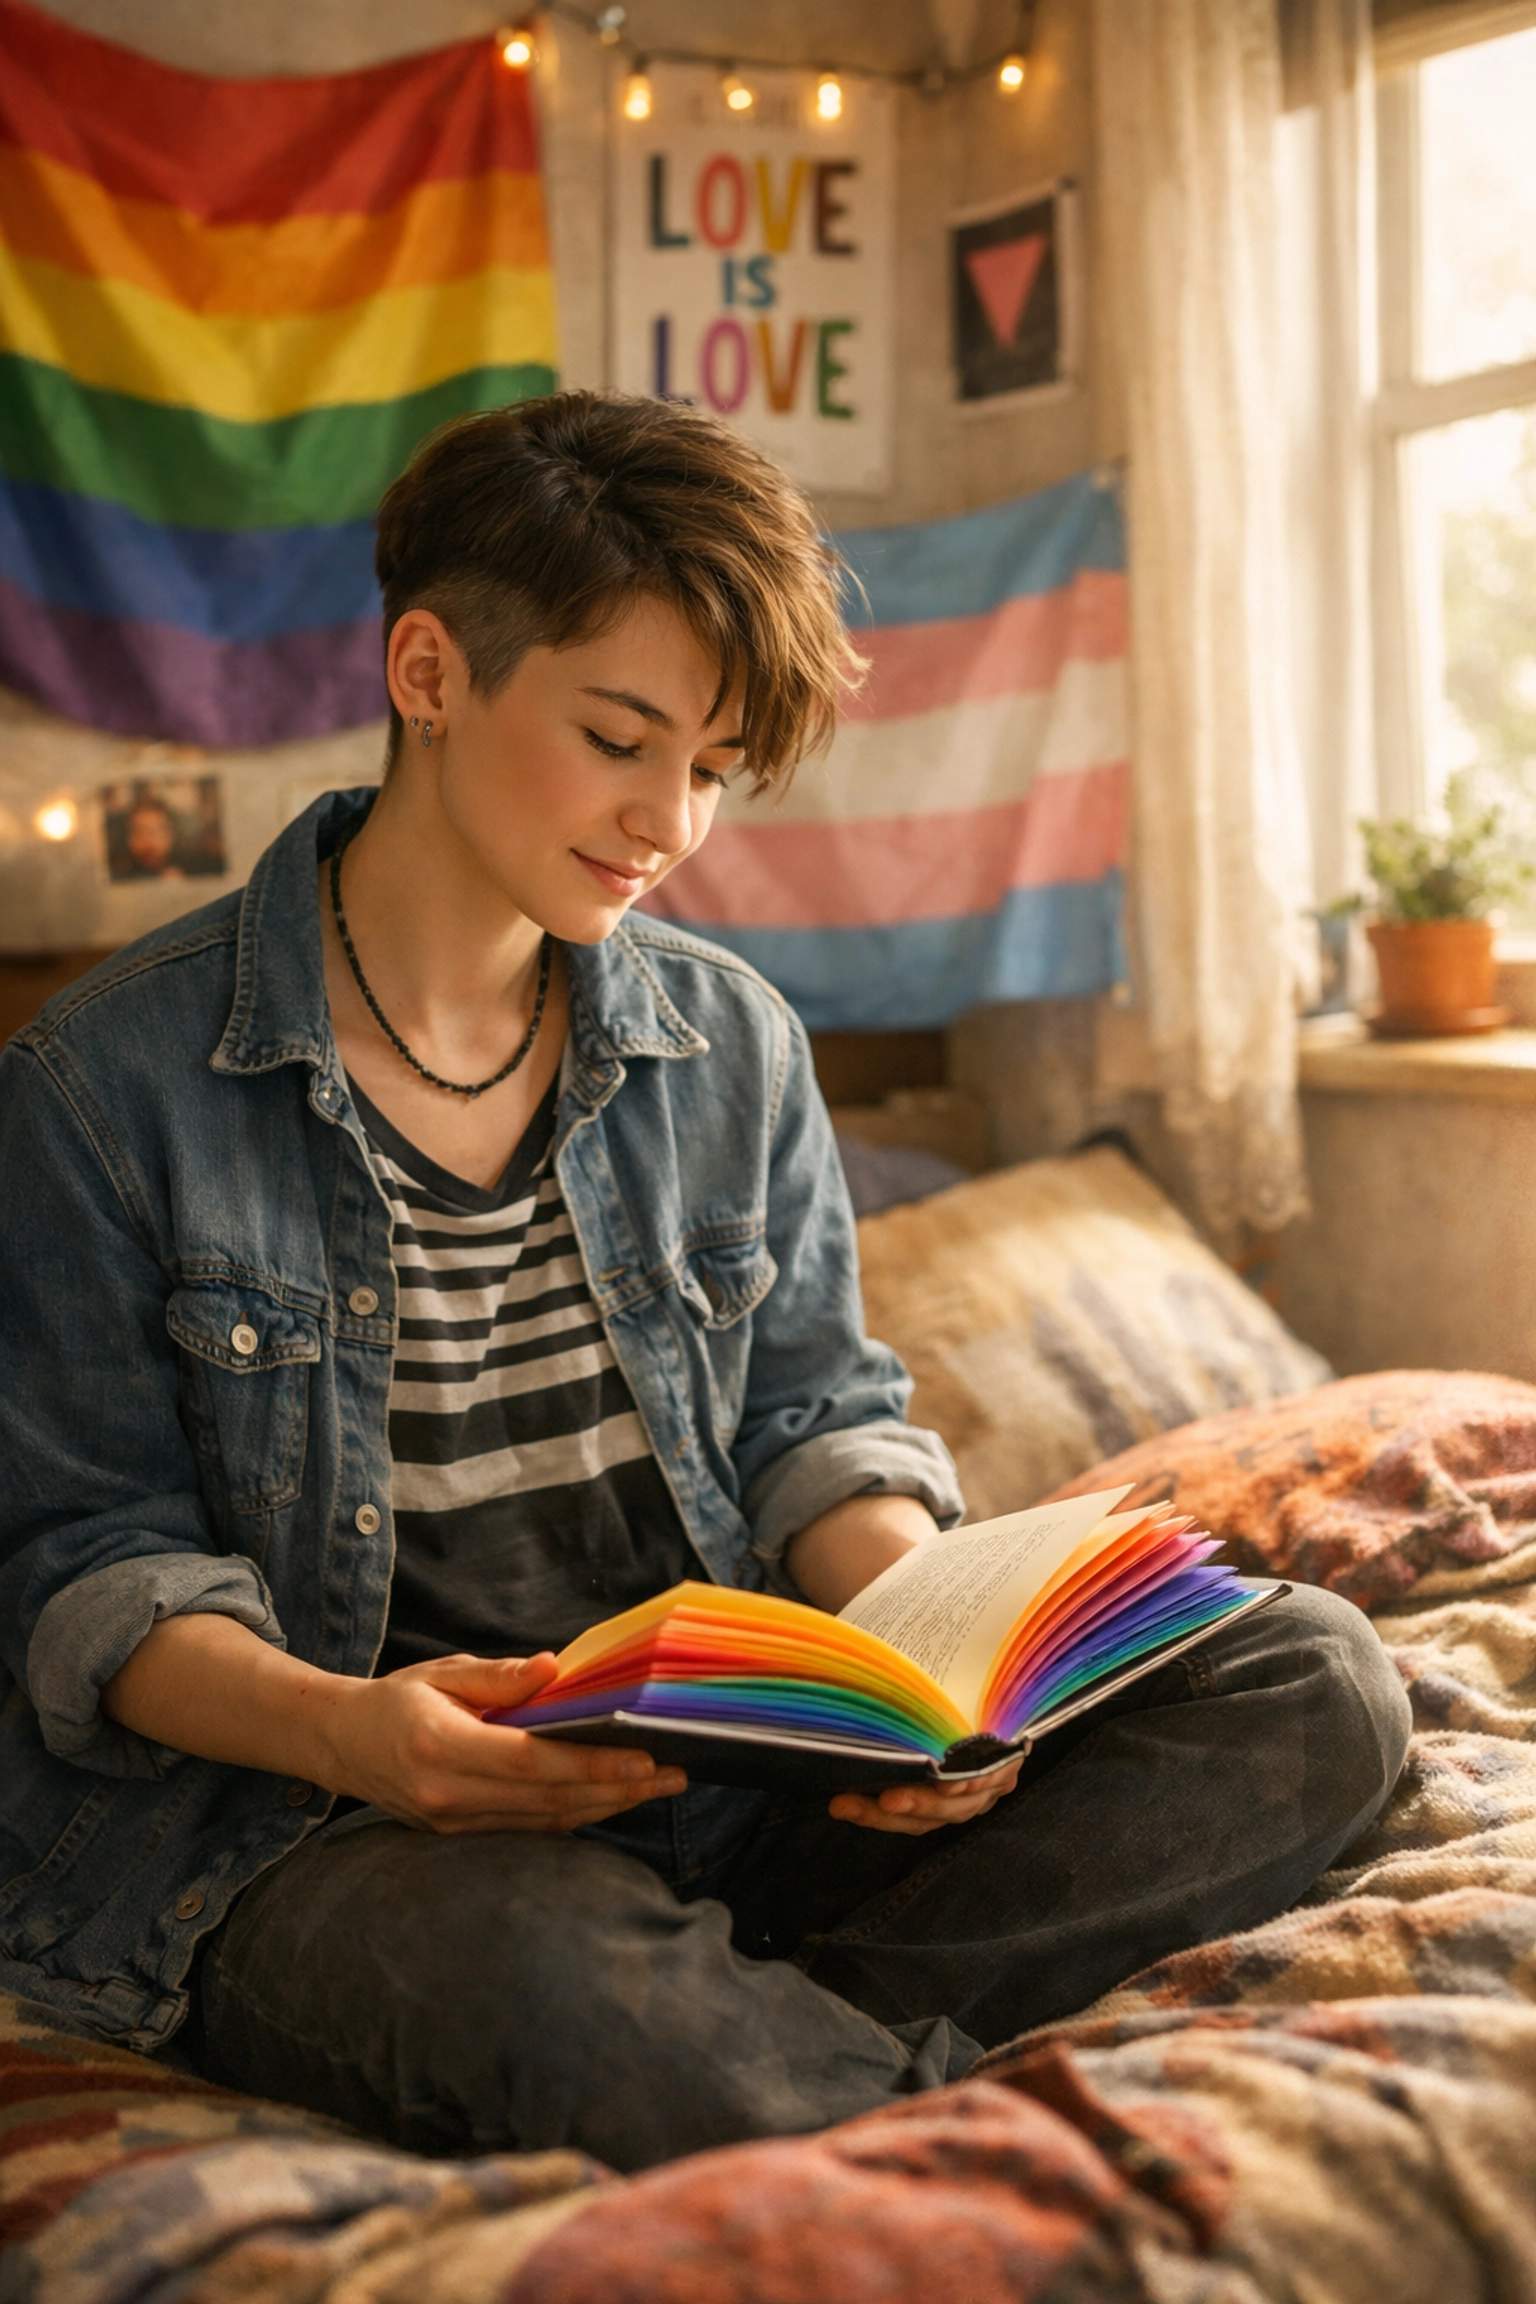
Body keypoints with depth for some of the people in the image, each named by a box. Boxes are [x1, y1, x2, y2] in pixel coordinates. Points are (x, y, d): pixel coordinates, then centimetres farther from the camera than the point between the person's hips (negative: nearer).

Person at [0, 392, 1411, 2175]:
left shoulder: (733, 1044, 9)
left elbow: (817, 1416, 12)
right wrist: (337, 1724, -26)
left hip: (730, 1769, 5)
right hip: (317, 1822, -4)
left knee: (1314, 1683, -13)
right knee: (527, 1971, -42)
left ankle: (744, 2024, -23)